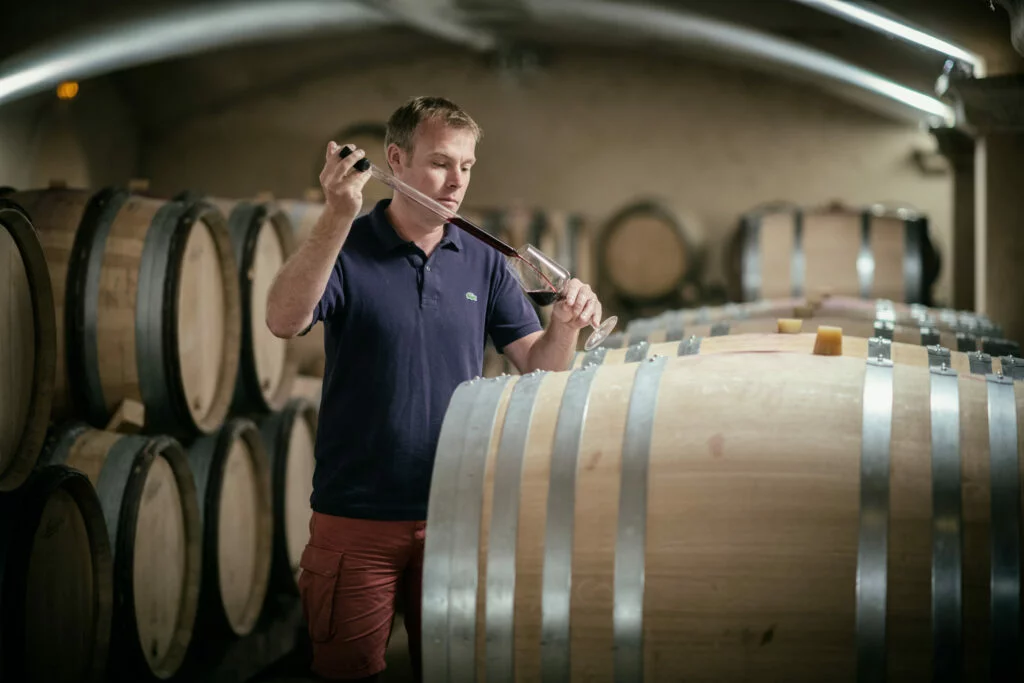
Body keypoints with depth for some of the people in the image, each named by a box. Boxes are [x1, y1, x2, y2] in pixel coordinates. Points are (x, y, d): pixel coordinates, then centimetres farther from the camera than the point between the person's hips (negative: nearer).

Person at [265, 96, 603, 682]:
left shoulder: (483, 262, 5)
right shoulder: (345, 250, -7)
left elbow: (539, 366, 3)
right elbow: (284, 320, -26)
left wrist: (567, 325, -19)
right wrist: (337, 217, -35)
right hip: (356, 519, -3)